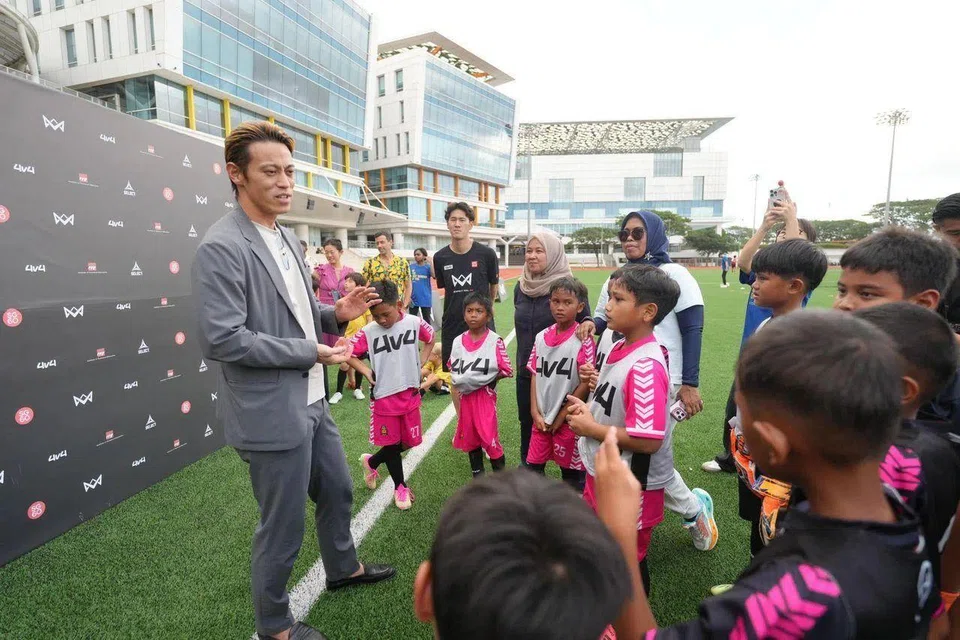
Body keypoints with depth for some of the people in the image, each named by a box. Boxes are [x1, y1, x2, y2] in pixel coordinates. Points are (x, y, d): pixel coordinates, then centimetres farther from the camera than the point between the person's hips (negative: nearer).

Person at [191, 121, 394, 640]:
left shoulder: (285, 237, 9)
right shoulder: (221, 247, -18)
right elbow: (221, 339, -24)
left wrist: (334, 314, -1)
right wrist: (311, 353, -20)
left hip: (311, 403, 9)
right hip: (271, 415, -9)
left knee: (337, 490, 25)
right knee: (282, 527, 10)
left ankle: (343, 568, 52)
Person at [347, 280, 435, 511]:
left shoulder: (414, 323, -6)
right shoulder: (368, 332, -11)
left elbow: (430, 338, 12)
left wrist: (420, 362, 3)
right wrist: (366, 371, -12)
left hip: (410, 393, 3)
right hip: (384, 396, -2)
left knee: (409, 442, 14)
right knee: (392, 445, 9)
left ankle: (371, 462, 38)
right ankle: (400, 487, 31)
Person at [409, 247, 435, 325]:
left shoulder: (428, 267, -2)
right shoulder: (411, 267, 2)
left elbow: (434, 276, -20)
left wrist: (430, 263, -20)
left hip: (425, 298, -1)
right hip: (413, 298, 2)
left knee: (427, 319, 10)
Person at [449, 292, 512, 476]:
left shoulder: (495, 341, -12)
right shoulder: (458, 341, 0)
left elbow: (507, 371, -10)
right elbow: (452, 369, 12)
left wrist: (485, 378, -12)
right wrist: (460, 381, -4)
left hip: (485, 395, -4)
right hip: (465, 395, 5)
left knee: (490, 437, -3)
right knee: (470, 438, 15)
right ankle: (477, 477, 33)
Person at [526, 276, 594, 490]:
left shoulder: (583, 340, -13)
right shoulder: (541, 337, 2)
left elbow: (586, 383, -13)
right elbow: (535, 375, 5)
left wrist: (562, 416, -10)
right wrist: (535, 413, -3)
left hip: (568, 420, -4)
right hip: (542, 418, 5)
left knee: (571, 472, 11)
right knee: (533, 468, 15)